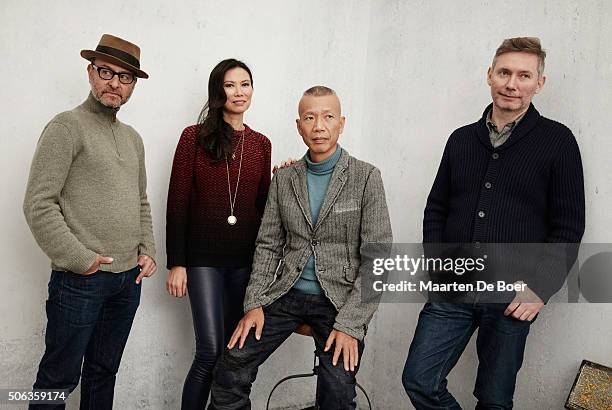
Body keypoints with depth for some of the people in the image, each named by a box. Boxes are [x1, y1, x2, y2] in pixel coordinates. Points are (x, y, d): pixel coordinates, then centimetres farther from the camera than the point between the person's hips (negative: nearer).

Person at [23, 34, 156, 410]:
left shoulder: (133, 138, 15)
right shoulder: (67, 127, -7)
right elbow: (39, 205, -14)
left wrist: (147, 251, 8)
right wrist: (79, 259, -15)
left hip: (129, 279, 7)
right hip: (80, 280, -6)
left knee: (104, 371, 17)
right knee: (60, 377, 5)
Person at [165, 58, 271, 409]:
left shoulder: (262, 144, 9)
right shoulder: (195, 137, -2)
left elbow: (263, 205, 11)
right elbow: (178, 203, -4)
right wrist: (176, 263, -7)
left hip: (246, 258, 4)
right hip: (204, 257, -3)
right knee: (211, 350, -7)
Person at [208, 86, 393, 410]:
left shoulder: (366, 178, -6)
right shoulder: (283, 179, 6)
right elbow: (268, 245, 9)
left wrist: (349, 323, -14)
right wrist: (254, 303, -3)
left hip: (339, 301, -3)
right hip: (287, 295, 3)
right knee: (230, 369, -3)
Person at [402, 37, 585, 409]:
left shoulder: (557, 141, -2)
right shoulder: (462, 139, 10)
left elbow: (568, 226, -3)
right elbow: (436, 209, 14)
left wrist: (540, 289, -10)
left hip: (512, 297, -3)